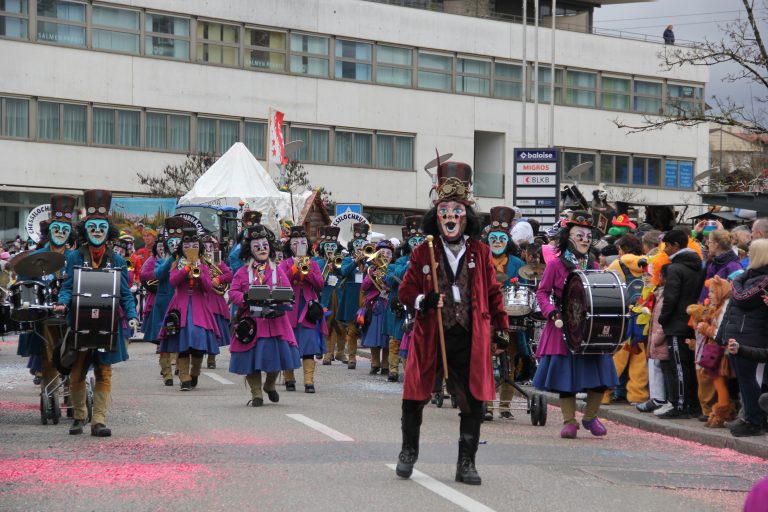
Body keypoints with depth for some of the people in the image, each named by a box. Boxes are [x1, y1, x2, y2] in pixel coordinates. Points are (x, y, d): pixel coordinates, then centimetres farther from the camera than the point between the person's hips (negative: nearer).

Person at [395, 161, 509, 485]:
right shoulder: (423, 253, 3)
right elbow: (405, 292, 5)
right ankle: (409, 451, 28)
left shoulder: (480, 252, 6)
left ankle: (466, 464, 13)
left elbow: (493, 293, 12)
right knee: (414, 396, 5)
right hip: (430, 336, 0)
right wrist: (422, 300, -15)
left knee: (473, 400, 1)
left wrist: (501, 328, 9)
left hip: (470, 339, 1)